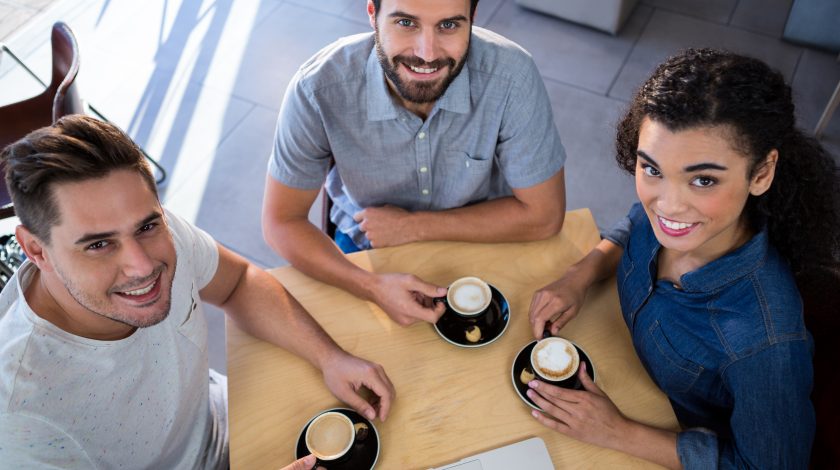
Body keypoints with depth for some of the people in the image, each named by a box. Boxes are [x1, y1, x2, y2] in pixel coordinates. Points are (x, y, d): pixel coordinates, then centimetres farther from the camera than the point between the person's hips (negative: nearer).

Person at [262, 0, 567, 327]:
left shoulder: (510, 76, -29)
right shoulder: (318, 88, -30)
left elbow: (543, 215, -18)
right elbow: (281, 222, -20)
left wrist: (414, 226, -21)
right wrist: (372, 287, -35)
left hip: (480, 244, -2)